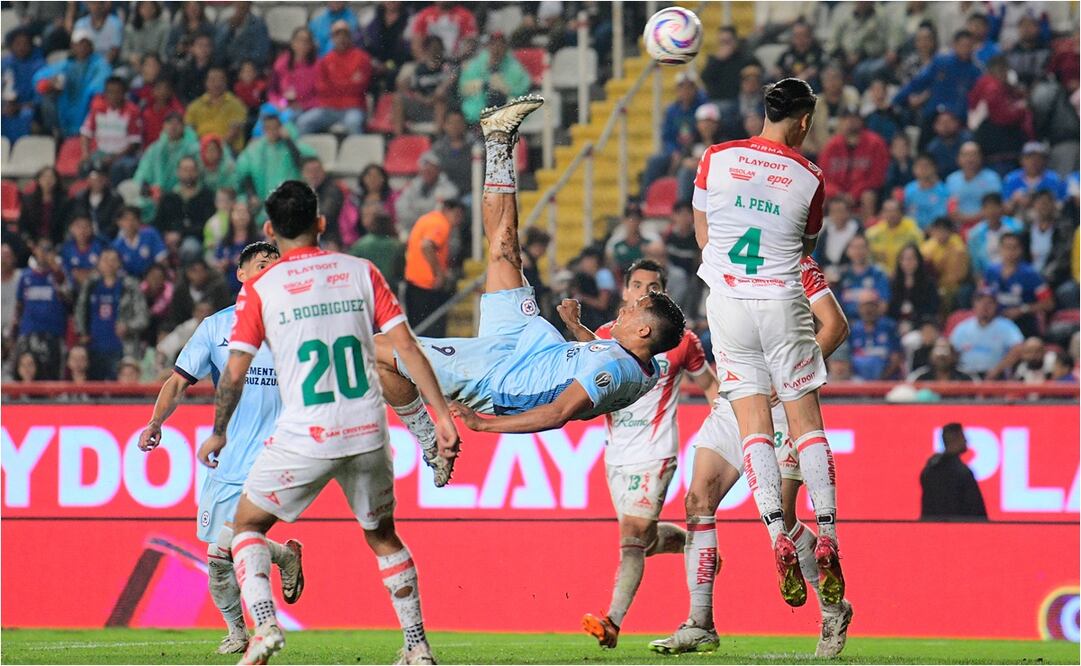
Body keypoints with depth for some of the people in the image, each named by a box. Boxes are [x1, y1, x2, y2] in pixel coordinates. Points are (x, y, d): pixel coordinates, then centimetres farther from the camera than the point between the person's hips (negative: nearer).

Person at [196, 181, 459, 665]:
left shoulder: (259, 289, -1)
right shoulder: (361, 272, 6)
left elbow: (234, 372, -2)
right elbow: (407, 347, 0)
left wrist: (218, 434, 13)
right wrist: (440, 414, 2)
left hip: (305, 439, -3)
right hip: (369, 434, 3)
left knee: (247, 525, 14)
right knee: (383, 536, 23)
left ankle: (265, 625, -7)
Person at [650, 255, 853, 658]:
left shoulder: (796, 264, -7)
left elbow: (835, 326, -14)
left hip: (778, 403, -7)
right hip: (733, 399, 7)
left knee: (780, 517, -6)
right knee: (698, 500, -6)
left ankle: (833, 609, 17)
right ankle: (700, 627, -3)